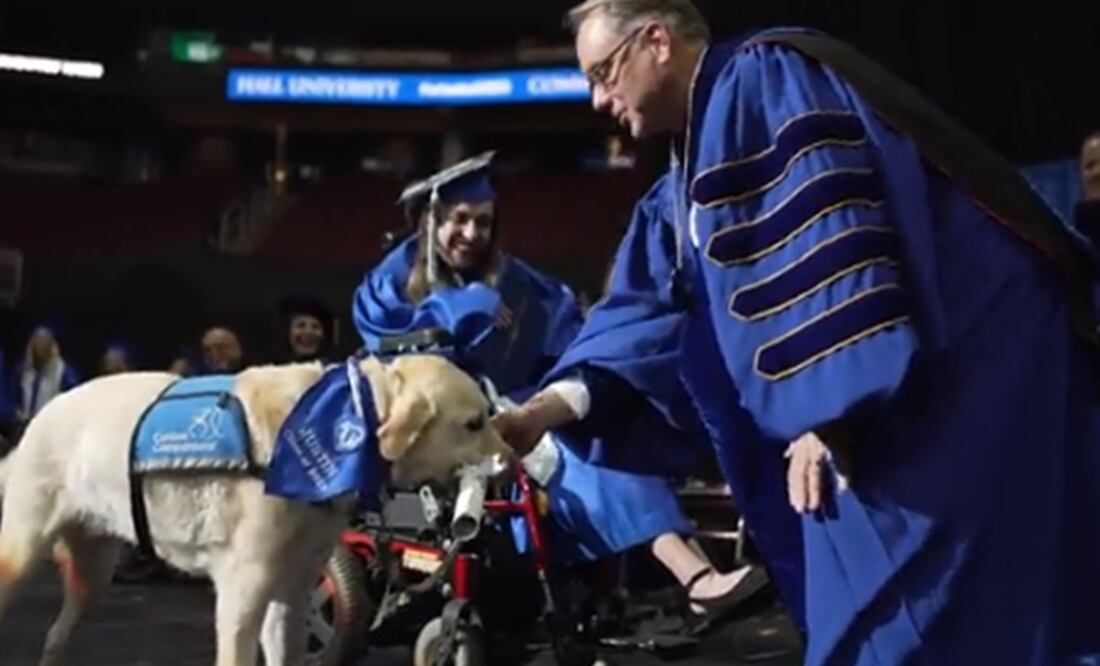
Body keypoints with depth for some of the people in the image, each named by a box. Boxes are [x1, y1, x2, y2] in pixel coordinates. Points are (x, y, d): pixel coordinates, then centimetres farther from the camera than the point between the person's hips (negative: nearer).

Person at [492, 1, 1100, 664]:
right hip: (901, 391, 10)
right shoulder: (701, 153, 19)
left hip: (958, 358, -10)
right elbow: (654, 305, 18)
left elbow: (823, 243, -23)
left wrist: (826, 419, -25)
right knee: (873, 608, 13)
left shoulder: (763, 79, -11)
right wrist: (546, 408, 11)